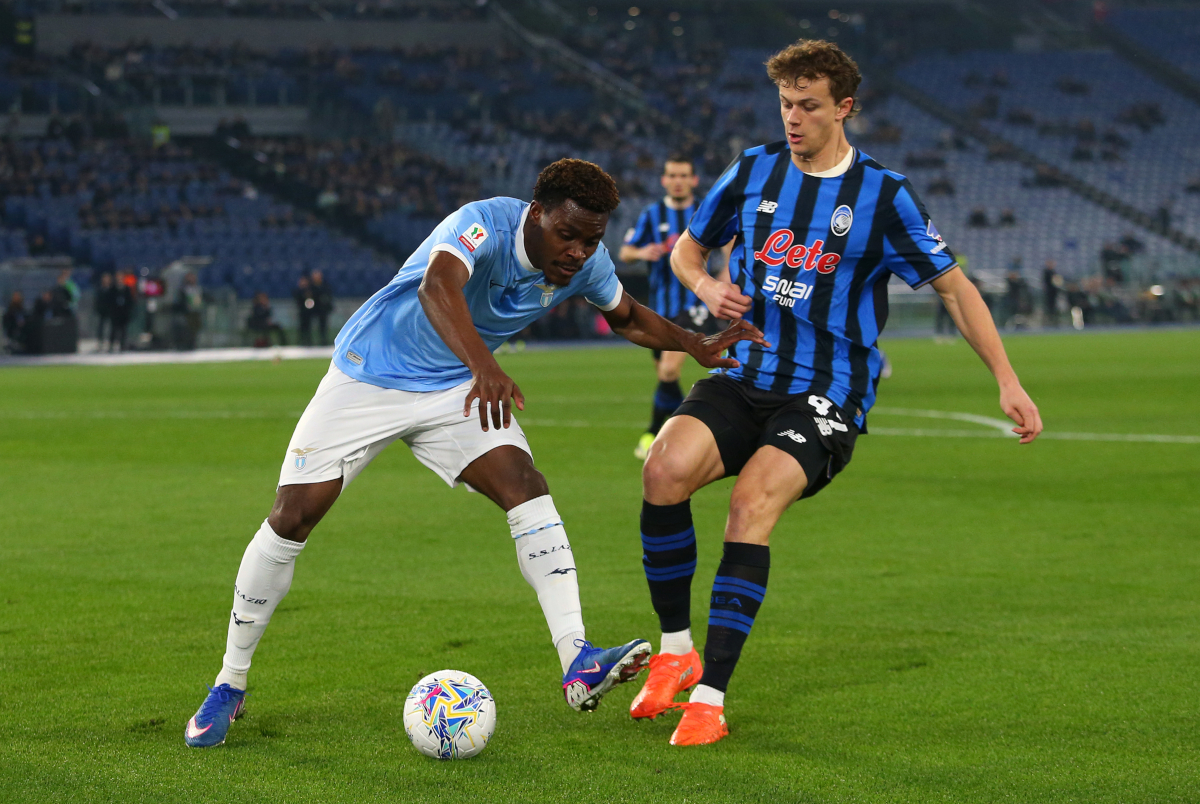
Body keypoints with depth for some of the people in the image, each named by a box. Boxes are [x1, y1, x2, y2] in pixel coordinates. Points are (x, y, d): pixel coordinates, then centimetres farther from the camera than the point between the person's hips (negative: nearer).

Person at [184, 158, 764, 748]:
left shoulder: (586, 263, -9)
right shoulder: (487, 225, -31)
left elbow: (626, 316, 13)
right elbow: (437, 287, -52)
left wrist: (695, 344, -5)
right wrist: (484, 367, -68)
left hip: (455, 389, 5)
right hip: (368, 375, -5)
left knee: (526, 487, -20)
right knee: (293, 516, -9)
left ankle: (578, 663, -27)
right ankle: (229, 686, 7)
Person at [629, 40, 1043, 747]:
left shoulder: (883, 195, -2)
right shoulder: (753, 171, 7)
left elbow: (954, 286, 4)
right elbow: (688, 246, 22)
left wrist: (1008, 383, -2)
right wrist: (705, 286, -2)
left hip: (826, 397, -3)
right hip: (745, 378, 3)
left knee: (752, 503, -29)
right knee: (665, 470, -25)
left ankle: (711, 697, -24)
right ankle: (675, 653, -8)